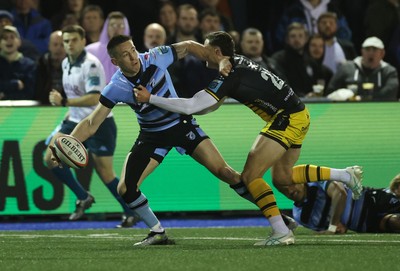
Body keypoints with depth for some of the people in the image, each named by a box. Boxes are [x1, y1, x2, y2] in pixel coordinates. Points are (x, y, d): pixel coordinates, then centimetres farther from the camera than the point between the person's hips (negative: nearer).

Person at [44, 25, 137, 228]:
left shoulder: (91, 65, -20)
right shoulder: (66, 63, 6)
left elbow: (94, 98, -31)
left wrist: (64, 102, -33)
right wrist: (72, 111, 16)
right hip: (76, 122, 8)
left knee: (105, 174, -6)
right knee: (51, 158, -4)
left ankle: (130, 213, 13)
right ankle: (83, 198, 11)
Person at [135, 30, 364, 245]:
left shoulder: (230, 78, -18)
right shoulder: (239, 62, 10)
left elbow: (191, 106, -21)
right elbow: (211, 104, 18)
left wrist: (150, 98, -15)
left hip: (288, 119, -10)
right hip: (297, 115, 10)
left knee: (250, 176, -10)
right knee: (282, 176, 22)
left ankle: (281, 232, -13)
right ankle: (347, 175, 26)